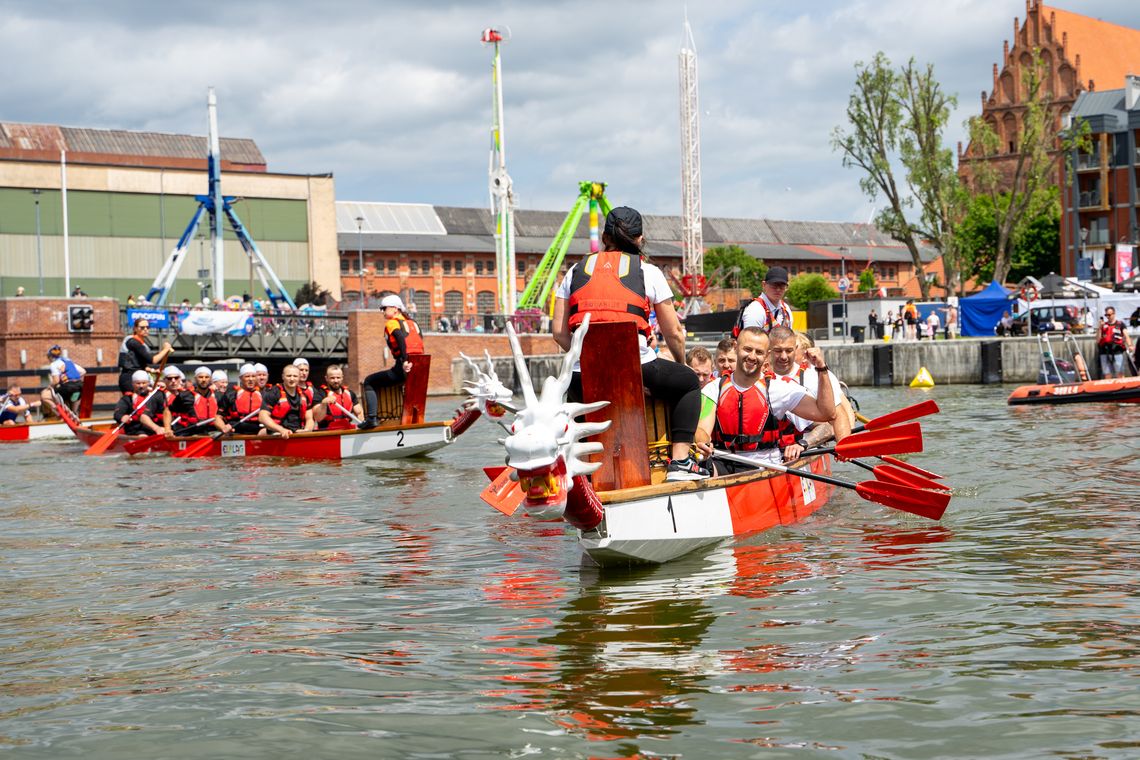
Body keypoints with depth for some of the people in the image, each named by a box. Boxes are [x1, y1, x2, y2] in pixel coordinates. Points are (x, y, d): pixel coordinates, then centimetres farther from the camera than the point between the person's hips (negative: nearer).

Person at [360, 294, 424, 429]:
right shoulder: (412, 322, 20)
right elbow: (420, 343, 16)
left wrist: (405, 361, -26)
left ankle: (372, 417, -8)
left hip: (404, 368, -8)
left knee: (369, 382, 8)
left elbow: (401, 340, -19)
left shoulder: (392, 323, -1)